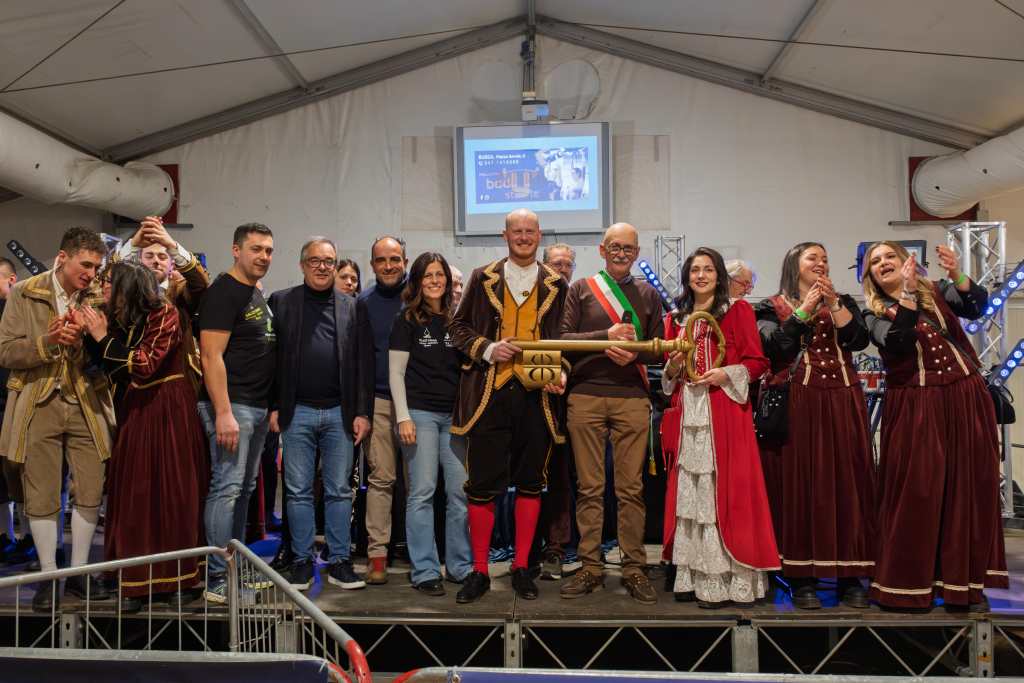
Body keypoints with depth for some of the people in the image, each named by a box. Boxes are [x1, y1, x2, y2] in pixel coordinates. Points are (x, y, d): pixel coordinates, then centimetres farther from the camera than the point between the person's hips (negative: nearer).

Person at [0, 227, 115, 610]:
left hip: (87, 407, 1)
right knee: (42, 499, 5)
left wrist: (80, 345, -20)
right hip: (39, 406, -1)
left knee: (90, 494, 4)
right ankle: (48, 576, 22)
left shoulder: (100, 297, 2)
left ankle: (78, 572, 22)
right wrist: (46, 342, -19)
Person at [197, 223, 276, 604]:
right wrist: (223, 413, -22)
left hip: (258, 407, 9)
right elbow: (211, 357, -16)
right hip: (231, 405, -9)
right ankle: (217, 580, 1)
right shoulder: (223, 292, -9)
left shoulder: (259, 297, 19)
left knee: (245, 488, 13)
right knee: (227, 487, -7)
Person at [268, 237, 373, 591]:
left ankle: (339, 561, 16)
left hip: (340, 413, 1)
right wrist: (273, 406, -3)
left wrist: (362, 412, -1)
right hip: (296, 412, 0)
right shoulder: (281, 302, 7)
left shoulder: (353, 308, 9)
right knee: (298, 491, 6)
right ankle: (303, 561, 17)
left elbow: (364, 363, 5)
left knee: (340, 491, 6)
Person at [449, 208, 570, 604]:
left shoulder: (556, 285, 12)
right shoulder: (482, 278, 10)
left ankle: (521, 568, 21)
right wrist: (487, 349, -6)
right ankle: (479, 572, 14)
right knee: (482, 485, 0)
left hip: (537, 395, 1)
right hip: (489, 394, -1)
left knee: (530, 483, 7)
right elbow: (459, 327, 12)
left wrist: (561, 373, -3)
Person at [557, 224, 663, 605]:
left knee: (631, 487, 1)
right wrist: (606, 336, -9)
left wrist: (634, 353, -8)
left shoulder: (649, 295, 16)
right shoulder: (581, 290, 11)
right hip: (586, 396, -1)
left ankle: (634, 570, 12)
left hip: (632, 398, 1)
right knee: (589, 487, 3)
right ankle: (591, 569, 13)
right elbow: (562, 339, 2)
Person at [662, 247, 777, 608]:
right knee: (688, 491, 4)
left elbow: (757, 362, 1)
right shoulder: (675, 319, 17)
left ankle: (723, 581, 2)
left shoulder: (737, 311, 5)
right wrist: (672, 369, -1)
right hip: (687, 412, 4)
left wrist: (727, 374, -14)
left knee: (722, 490, -6)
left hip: (725, 410, -4)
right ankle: (692, 577, 11)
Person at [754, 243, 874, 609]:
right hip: (795, 404, -3)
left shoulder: (843, 302, 18)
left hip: (842, 403, 3)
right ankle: (801, 578, 4)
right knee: (798, 484, -4)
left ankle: (850, 576, 10)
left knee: (846, 482, 1)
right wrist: (804, 311, -11)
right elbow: (773, 346, -9)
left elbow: (859, 340, 1)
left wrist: (834, 302, -7)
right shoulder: (773, 307, 9)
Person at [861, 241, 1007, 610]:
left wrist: (957, 276, -26)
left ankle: (967, 582, 18)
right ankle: (909, 582, 10)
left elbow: (978, 307, -9)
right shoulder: (875, 314, 4)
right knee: (916, 492, -2)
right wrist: (907, 293, -22)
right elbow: (898, 344, -16)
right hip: (914, 408, -2)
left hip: (965, 399, 2)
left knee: (969, 488, 5)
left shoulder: (936, 291, 10)